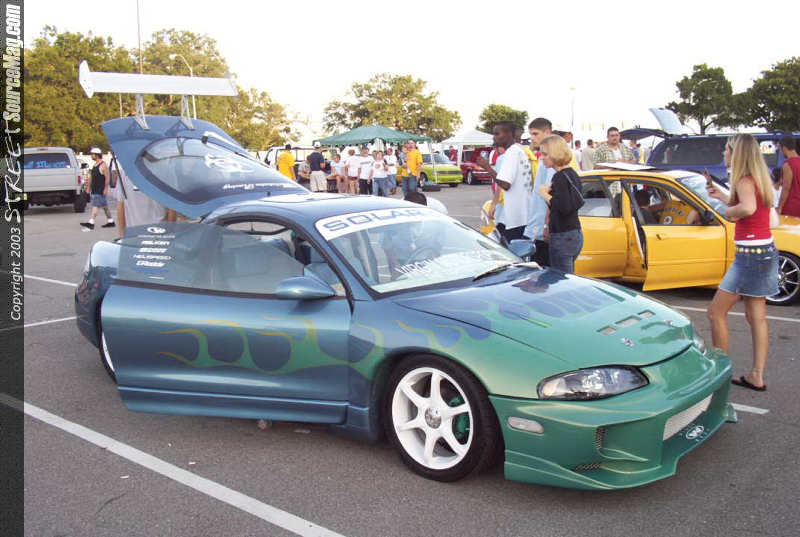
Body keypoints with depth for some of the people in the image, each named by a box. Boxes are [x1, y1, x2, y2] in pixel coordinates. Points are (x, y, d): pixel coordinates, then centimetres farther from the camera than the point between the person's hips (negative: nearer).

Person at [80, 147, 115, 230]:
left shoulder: (103, 165, -13)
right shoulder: (95, 165, 16)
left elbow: (107, 177, -16)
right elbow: (91, 177, 22)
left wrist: (106, 188, -20)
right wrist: (88, 186, 19)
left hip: (101, 190, -9)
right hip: (94, 190, 9)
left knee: (96, 206, -14)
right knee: (105, 206, 13)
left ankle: (91, 223, -19)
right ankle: (110, 222, 20)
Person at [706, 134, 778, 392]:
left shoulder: (744, 180, -15)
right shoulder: (758, 179, 12)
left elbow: (748, 208, -35)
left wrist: (730, 211, -16)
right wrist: (723, 197, 27)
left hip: (750, 254, -9)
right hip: (766, 252, 9)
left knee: (716, 312, -1)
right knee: (756, 316, 11)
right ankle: (756, 376, 15)